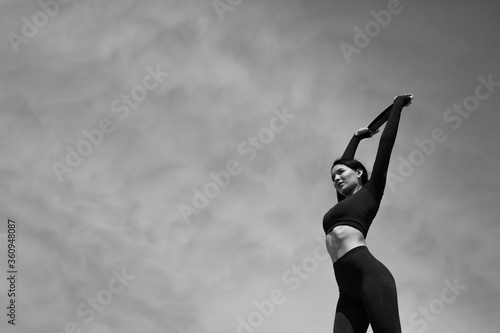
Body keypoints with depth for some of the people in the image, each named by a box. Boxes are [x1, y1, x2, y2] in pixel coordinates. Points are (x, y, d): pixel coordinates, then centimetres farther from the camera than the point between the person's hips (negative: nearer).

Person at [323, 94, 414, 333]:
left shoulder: (369, 192, 17)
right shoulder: (343, 203, 33)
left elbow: (386, 142, 19)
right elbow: (344, 162, 48)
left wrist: (398, 105, 28)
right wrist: (357, 137, 59)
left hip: (370, 273, -6)